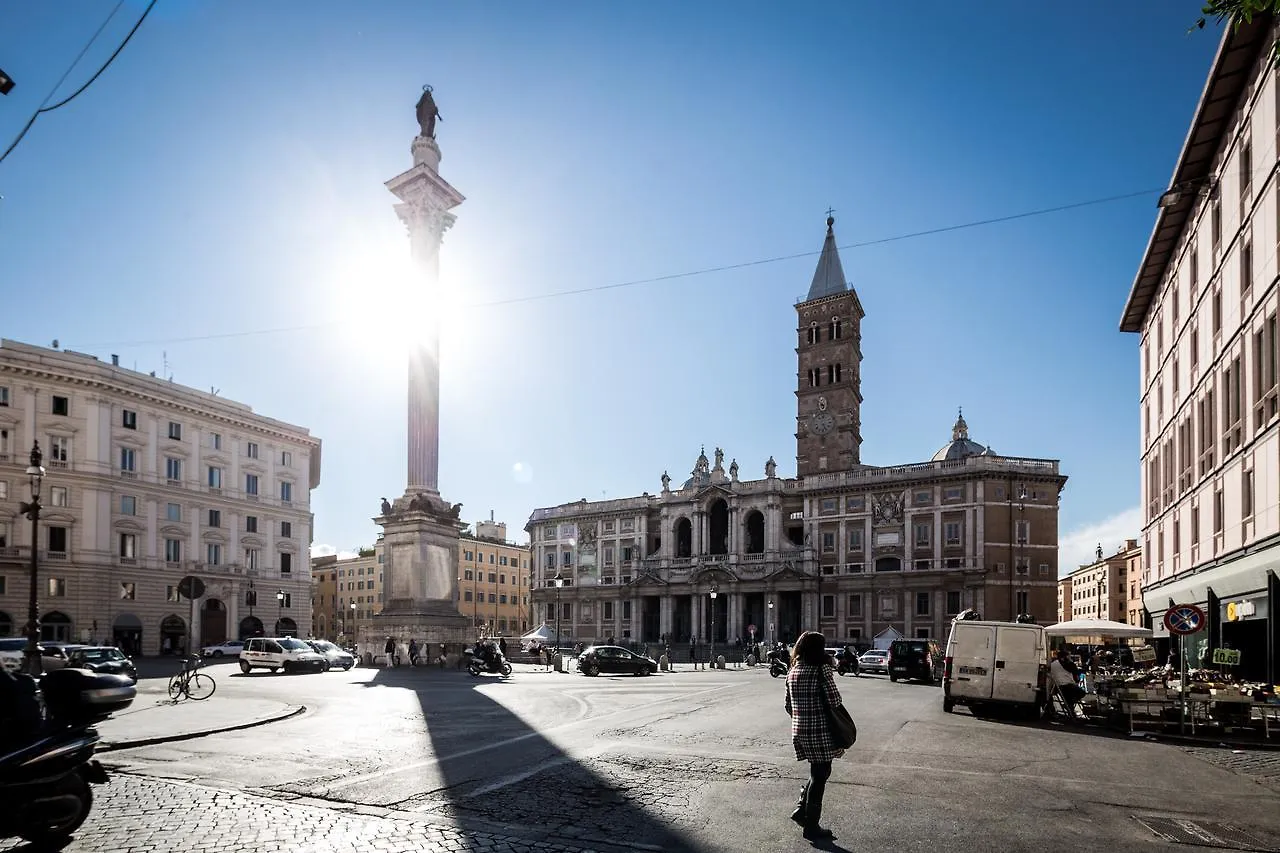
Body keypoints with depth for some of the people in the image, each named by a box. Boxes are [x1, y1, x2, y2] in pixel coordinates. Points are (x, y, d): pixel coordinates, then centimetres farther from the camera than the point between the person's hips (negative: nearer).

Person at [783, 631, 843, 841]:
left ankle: (801, 809, 20)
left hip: (799, 730, 7)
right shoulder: (821, 668, -14)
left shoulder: (792, 671, 7)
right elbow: (834, 701, -14)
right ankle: (812, 826, 12)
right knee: (820, 776, 5)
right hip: (820, 731, -7)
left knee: (817, 772, 23)